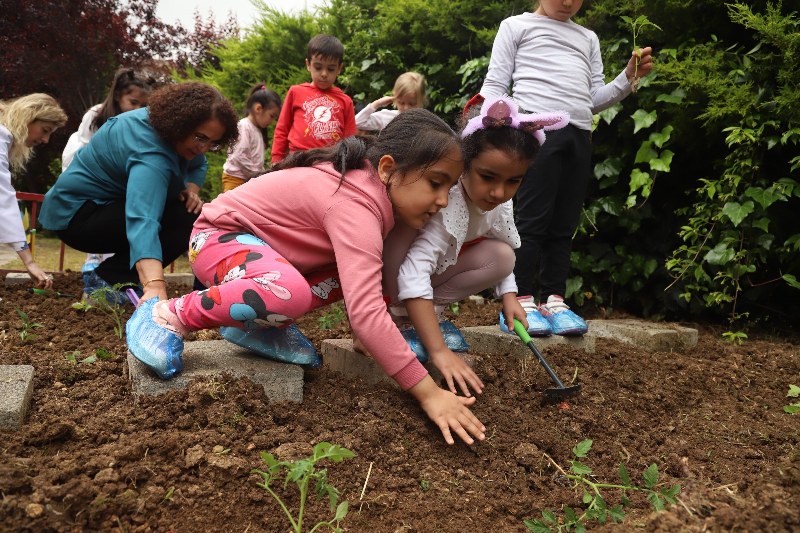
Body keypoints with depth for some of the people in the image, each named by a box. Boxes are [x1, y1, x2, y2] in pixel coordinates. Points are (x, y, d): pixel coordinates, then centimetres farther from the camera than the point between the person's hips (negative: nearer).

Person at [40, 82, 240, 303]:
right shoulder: (150, 155, -34)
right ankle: (106, 280, -15)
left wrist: (191, 189, -13)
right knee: (184, 219, -25)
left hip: (108, 203, 9)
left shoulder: (167, 122, -6)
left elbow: (197, 165, 11)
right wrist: (155, 288, -63)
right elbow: (143, 220, -49)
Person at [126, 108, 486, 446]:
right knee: (289, 293, -38)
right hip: (222, 235, -9)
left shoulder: (373, 184, -5)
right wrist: (427, 392, -41)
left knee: (356, 272, -6)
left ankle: (256, 324, 2)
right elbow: (365, 310, -43)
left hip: (262, 243, 9)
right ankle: (171, 314, -14)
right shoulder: (356, 204, -33)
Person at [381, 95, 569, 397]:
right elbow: (413, 273, -46)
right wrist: (438, 351, -50)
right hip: (391, 267, -6)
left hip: (436, 266, 7)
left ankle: (424, 313, -5)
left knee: (503, 257, -13)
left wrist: (508, 294, -13)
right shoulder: (442, 202, -38)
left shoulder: (500, 205, -15)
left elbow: (500, 251, 4)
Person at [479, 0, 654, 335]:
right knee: (533, 219, -9)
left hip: (579, 135, 5)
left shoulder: (588, 38, 28)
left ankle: (552, 301, 7)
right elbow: (495, 84, 8)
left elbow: (596, 99, 22)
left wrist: (630, 77, 7)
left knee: (564, 224, 2)